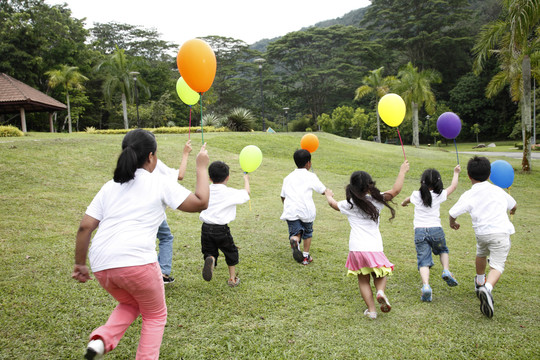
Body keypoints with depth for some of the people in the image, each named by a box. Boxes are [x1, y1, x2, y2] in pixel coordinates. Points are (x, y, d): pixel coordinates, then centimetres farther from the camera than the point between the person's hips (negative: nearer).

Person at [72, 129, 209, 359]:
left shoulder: (109, 187, 17)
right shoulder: (159, 184, 3)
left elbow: (85, 227, 11)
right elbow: (200, 203, 2)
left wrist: (80, 264, 19)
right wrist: (202, 167, 13)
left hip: (101, 265, 6)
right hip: (136, 261, -5)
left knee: (130, 304, 32)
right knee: (155, 315, 20)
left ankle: (102, 339, 9)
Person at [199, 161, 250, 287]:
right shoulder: (230, 193, -7)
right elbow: (246, 193, 8)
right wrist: (246, 179, 24)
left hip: (206, 228, 3)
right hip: (221, 229, -3)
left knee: (209, 252, 15)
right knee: (231, 252, 19)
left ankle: (210, 259, -21)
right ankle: (232, 279, 27)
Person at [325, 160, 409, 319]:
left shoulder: (348, 205, 4)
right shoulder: (375, 201, -3)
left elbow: (332, 203, 23)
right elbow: (395, 190, -3)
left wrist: (329, 196, 45)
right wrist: (402, 171, 10)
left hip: (356, 248, 1)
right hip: (374, 247, -1)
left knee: (363, 280, 12)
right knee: (380, 275, 18)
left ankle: (371, 310, 10)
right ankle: (381, 292, -11)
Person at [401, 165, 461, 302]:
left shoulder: (416, 195, 6)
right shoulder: (439, 195, 1)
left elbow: (408, 199, 30)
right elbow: (453, 186, 18)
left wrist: (404, 202, 54)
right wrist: (456, 172, 33)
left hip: (419, 231, 0)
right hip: (436, 230, 0)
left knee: (423, 261, -4)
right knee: (443, 250, 29)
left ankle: (426, 285, -22)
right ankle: (446, 270, 8)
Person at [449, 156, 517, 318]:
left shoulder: (468, 195, 1)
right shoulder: (498, 191, 11)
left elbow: (453, 213, -3)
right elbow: (513, 205, 29)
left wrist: (452, 223, 21)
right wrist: (512, 210, 55)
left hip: (481, 233, 1)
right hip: (500, 232, -1)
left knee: (481, 254, 30)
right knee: (497, 266, -4)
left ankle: (480, 283, 52)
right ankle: (487, 288, -34)